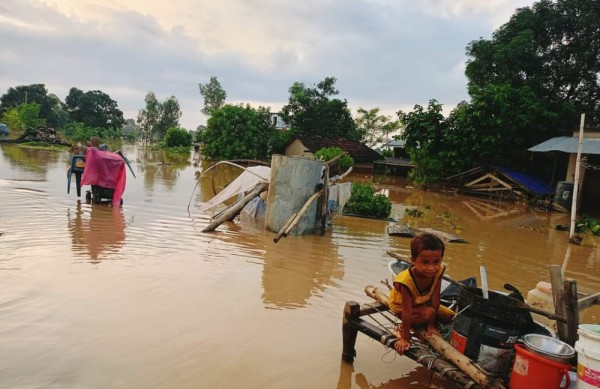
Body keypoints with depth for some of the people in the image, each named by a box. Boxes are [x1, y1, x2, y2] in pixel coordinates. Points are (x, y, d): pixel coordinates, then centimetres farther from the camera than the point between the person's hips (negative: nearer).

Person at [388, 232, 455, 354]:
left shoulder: (438, 271, -28)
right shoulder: (406, 281, -42)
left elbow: (435, 298, -22)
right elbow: (407, 312, -37)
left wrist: (431, 324, -18)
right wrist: (405, 338, -30)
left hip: (424, 303, 6)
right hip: (401, 306, -6)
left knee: (451, 316, 2)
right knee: (429, 313, -32)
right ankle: (402, 330, -12)